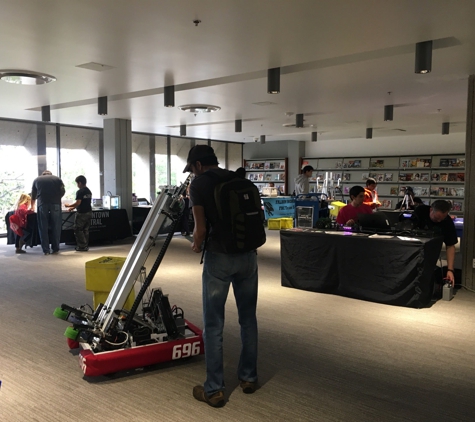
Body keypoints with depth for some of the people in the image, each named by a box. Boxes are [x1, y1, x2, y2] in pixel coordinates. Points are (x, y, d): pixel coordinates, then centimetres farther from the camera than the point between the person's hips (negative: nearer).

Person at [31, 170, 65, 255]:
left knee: (43, 227, 5)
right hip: (56, 203, 0)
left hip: (42, 204, 0)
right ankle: (55, 249, 8)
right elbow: (62, 192, 16)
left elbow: (33, 196, 28)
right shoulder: (57, 179, 18)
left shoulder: (37, 180, 21)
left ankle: (46, 250, 4)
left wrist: (32, 207, 43)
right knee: (56, 227, 6)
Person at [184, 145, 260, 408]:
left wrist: (195, 246, 10)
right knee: (248, 318, 17)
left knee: (213, 325, 6)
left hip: (219, 257, -5)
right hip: (248, 254, 6)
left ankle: (214, 390, 15)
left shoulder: (199, 183, -3)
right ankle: (248, 378, 31)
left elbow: (201, 229, -9)